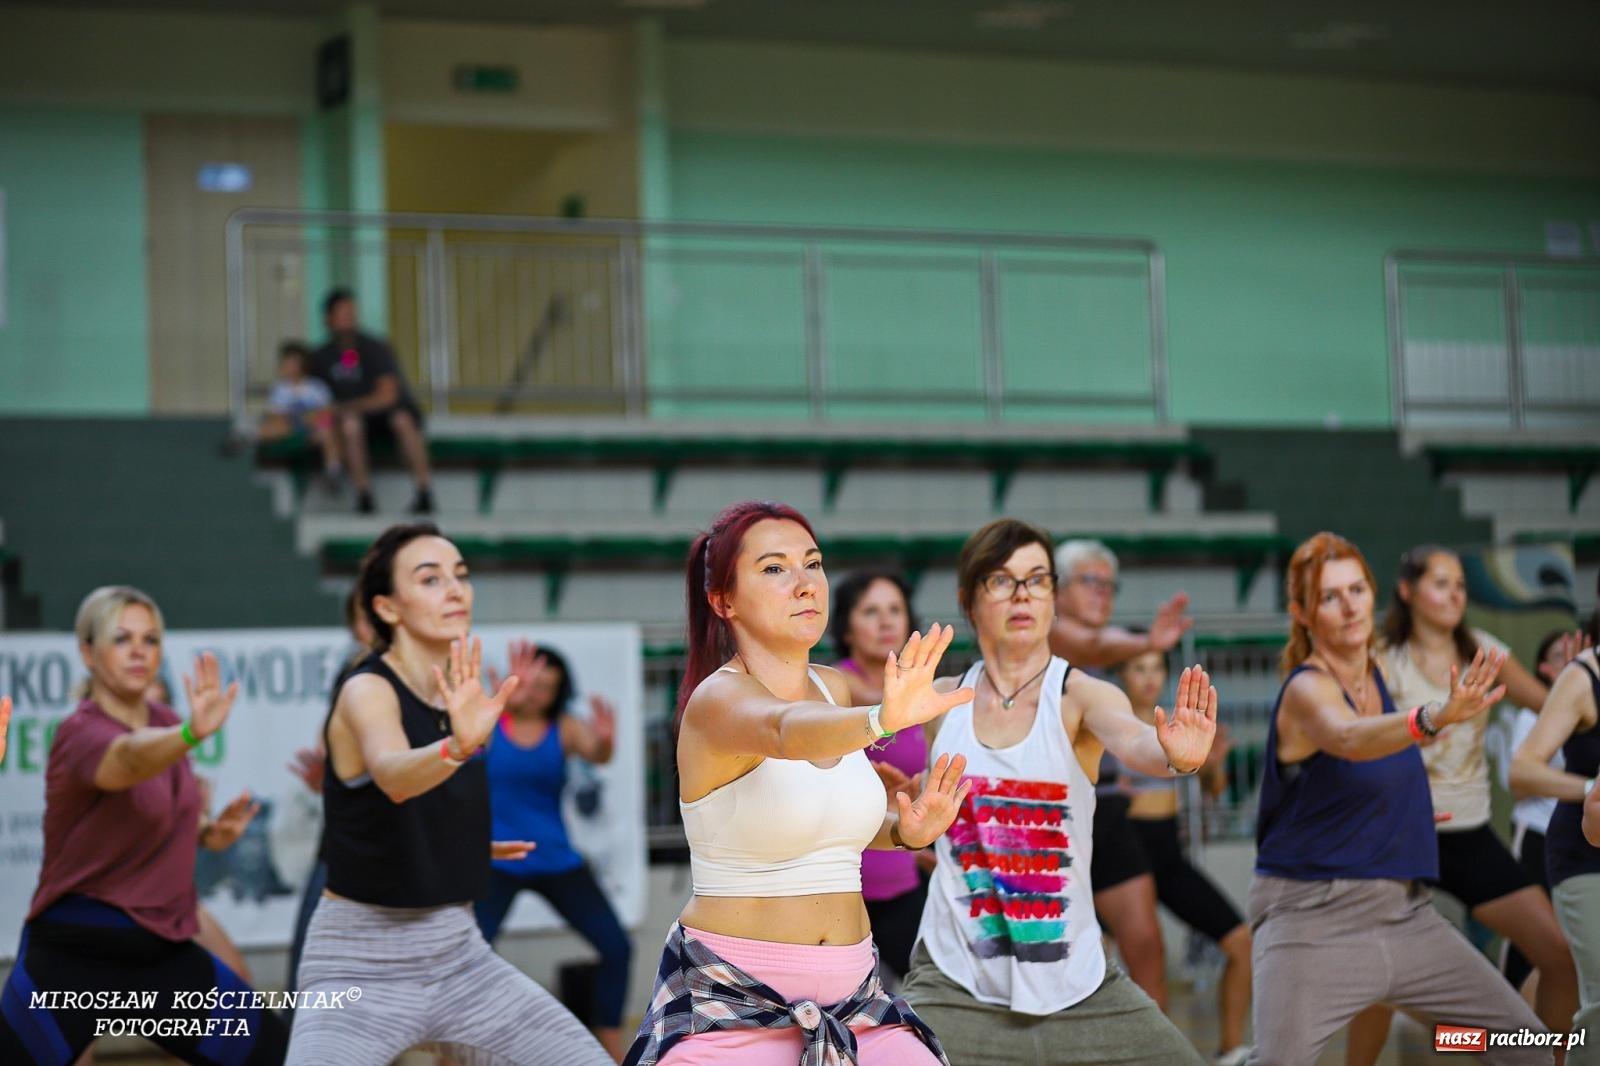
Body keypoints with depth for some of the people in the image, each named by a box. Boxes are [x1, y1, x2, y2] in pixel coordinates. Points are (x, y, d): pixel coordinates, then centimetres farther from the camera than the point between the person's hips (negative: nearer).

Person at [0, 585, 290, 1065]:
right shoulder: (82, 732, -16)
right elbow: (131, 759, -41)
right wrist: (192, 733, -62)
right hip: (73, 958, -7)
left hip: (165, 953, 7)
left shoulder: (163, 723, 6)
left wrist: (208, 832, 3)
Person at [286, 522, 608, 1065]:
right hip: (360, 967, -7)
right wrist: (458, 747, -59)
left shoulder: (457, 696, 5)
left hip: (459, 955, 7)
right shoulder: (368, 691, -17)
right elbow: (392, 775, -43)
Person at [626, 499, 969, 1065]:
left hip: (852, 994, 6)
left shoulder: (832, 688, 7)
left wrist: (906, 830, 4)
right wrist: (882, 720, -57)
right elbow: (784, 730, -38)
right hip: (728, 998, -6)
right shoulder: (718, 697, -14)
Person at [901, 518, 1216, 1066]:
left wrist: (1176, 756, -51)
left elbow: (1133, 739, -31)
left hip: (1072, 976, -1)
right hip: (954, 979, 1)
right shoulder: (943, 701, 4)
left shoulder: (1080, 696, -7)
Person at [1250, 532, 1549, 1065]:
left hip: (1405, 911, 8)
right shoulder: (1306, 689, -16)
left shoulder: (1372, 670, 7)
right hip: (1314, 915, -8)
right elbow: (1349, 739, -43)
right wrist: (1434, 718, -58)